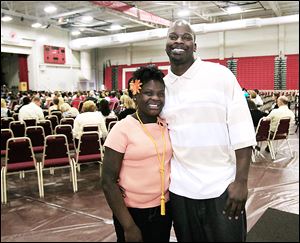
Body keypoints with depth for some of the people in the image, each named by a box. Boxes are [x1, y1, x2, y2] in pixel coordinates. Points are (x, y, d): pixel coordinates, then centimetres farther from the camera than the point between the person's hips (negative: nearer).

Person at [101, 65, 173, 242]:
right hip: (132, 211, -4)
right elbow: (108, 181, -15)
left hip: (164, 208, 5)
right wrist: (129, 226, -15)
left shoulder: (167, 126, -1)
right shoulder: (122, 129, -15)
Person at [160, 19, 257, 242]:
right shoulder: (161, 85, 4)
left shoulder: (220, 75, -6)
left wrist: (241, 181, -13)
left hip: (221, 187, -3)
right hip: (179, 189, 3)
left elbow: (242, 131, -9)